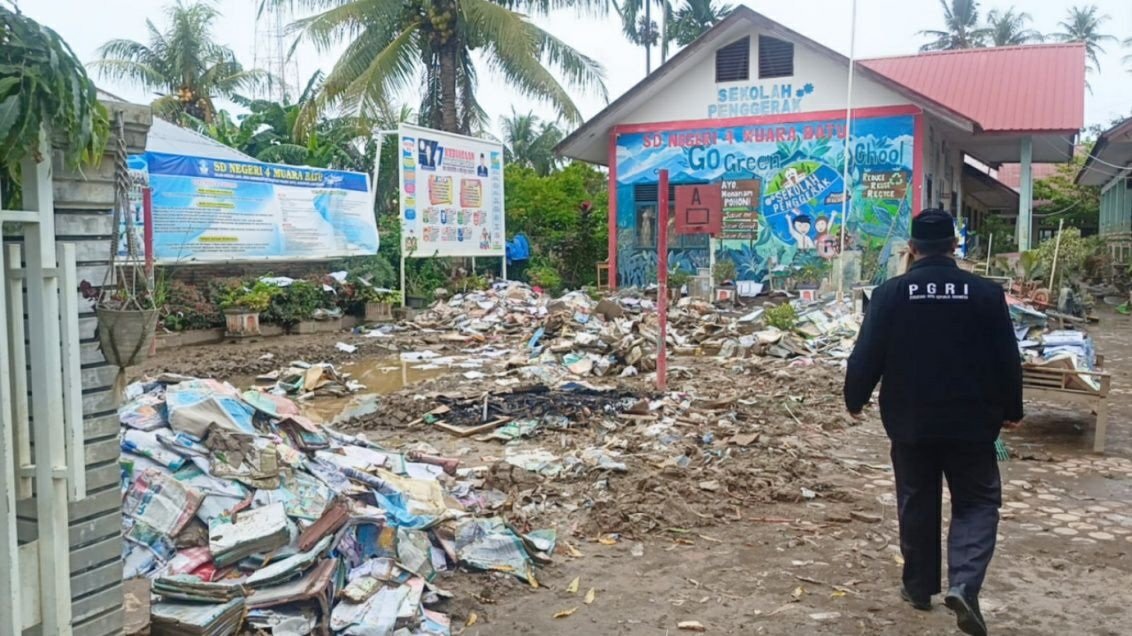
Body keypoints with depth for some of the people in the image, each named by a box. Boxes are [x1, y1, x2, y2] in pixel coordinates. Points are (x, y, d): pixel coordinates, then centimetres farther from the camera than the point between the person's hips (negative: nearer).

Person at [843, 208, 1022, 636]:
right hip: (970, 422, 0)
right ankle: (964, 585, -8)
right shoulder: (986, 293, -5)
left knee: (917, 504, 15)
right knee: (977, 503, 10)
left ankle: (919, 587, 25)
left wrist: (855, 400, 10)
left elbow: (866, 357, -7)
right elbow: (1007, 360, 0)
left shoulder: (890, 294, -8)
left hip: (911, 423, 1)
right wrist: (1011, 410, 13)